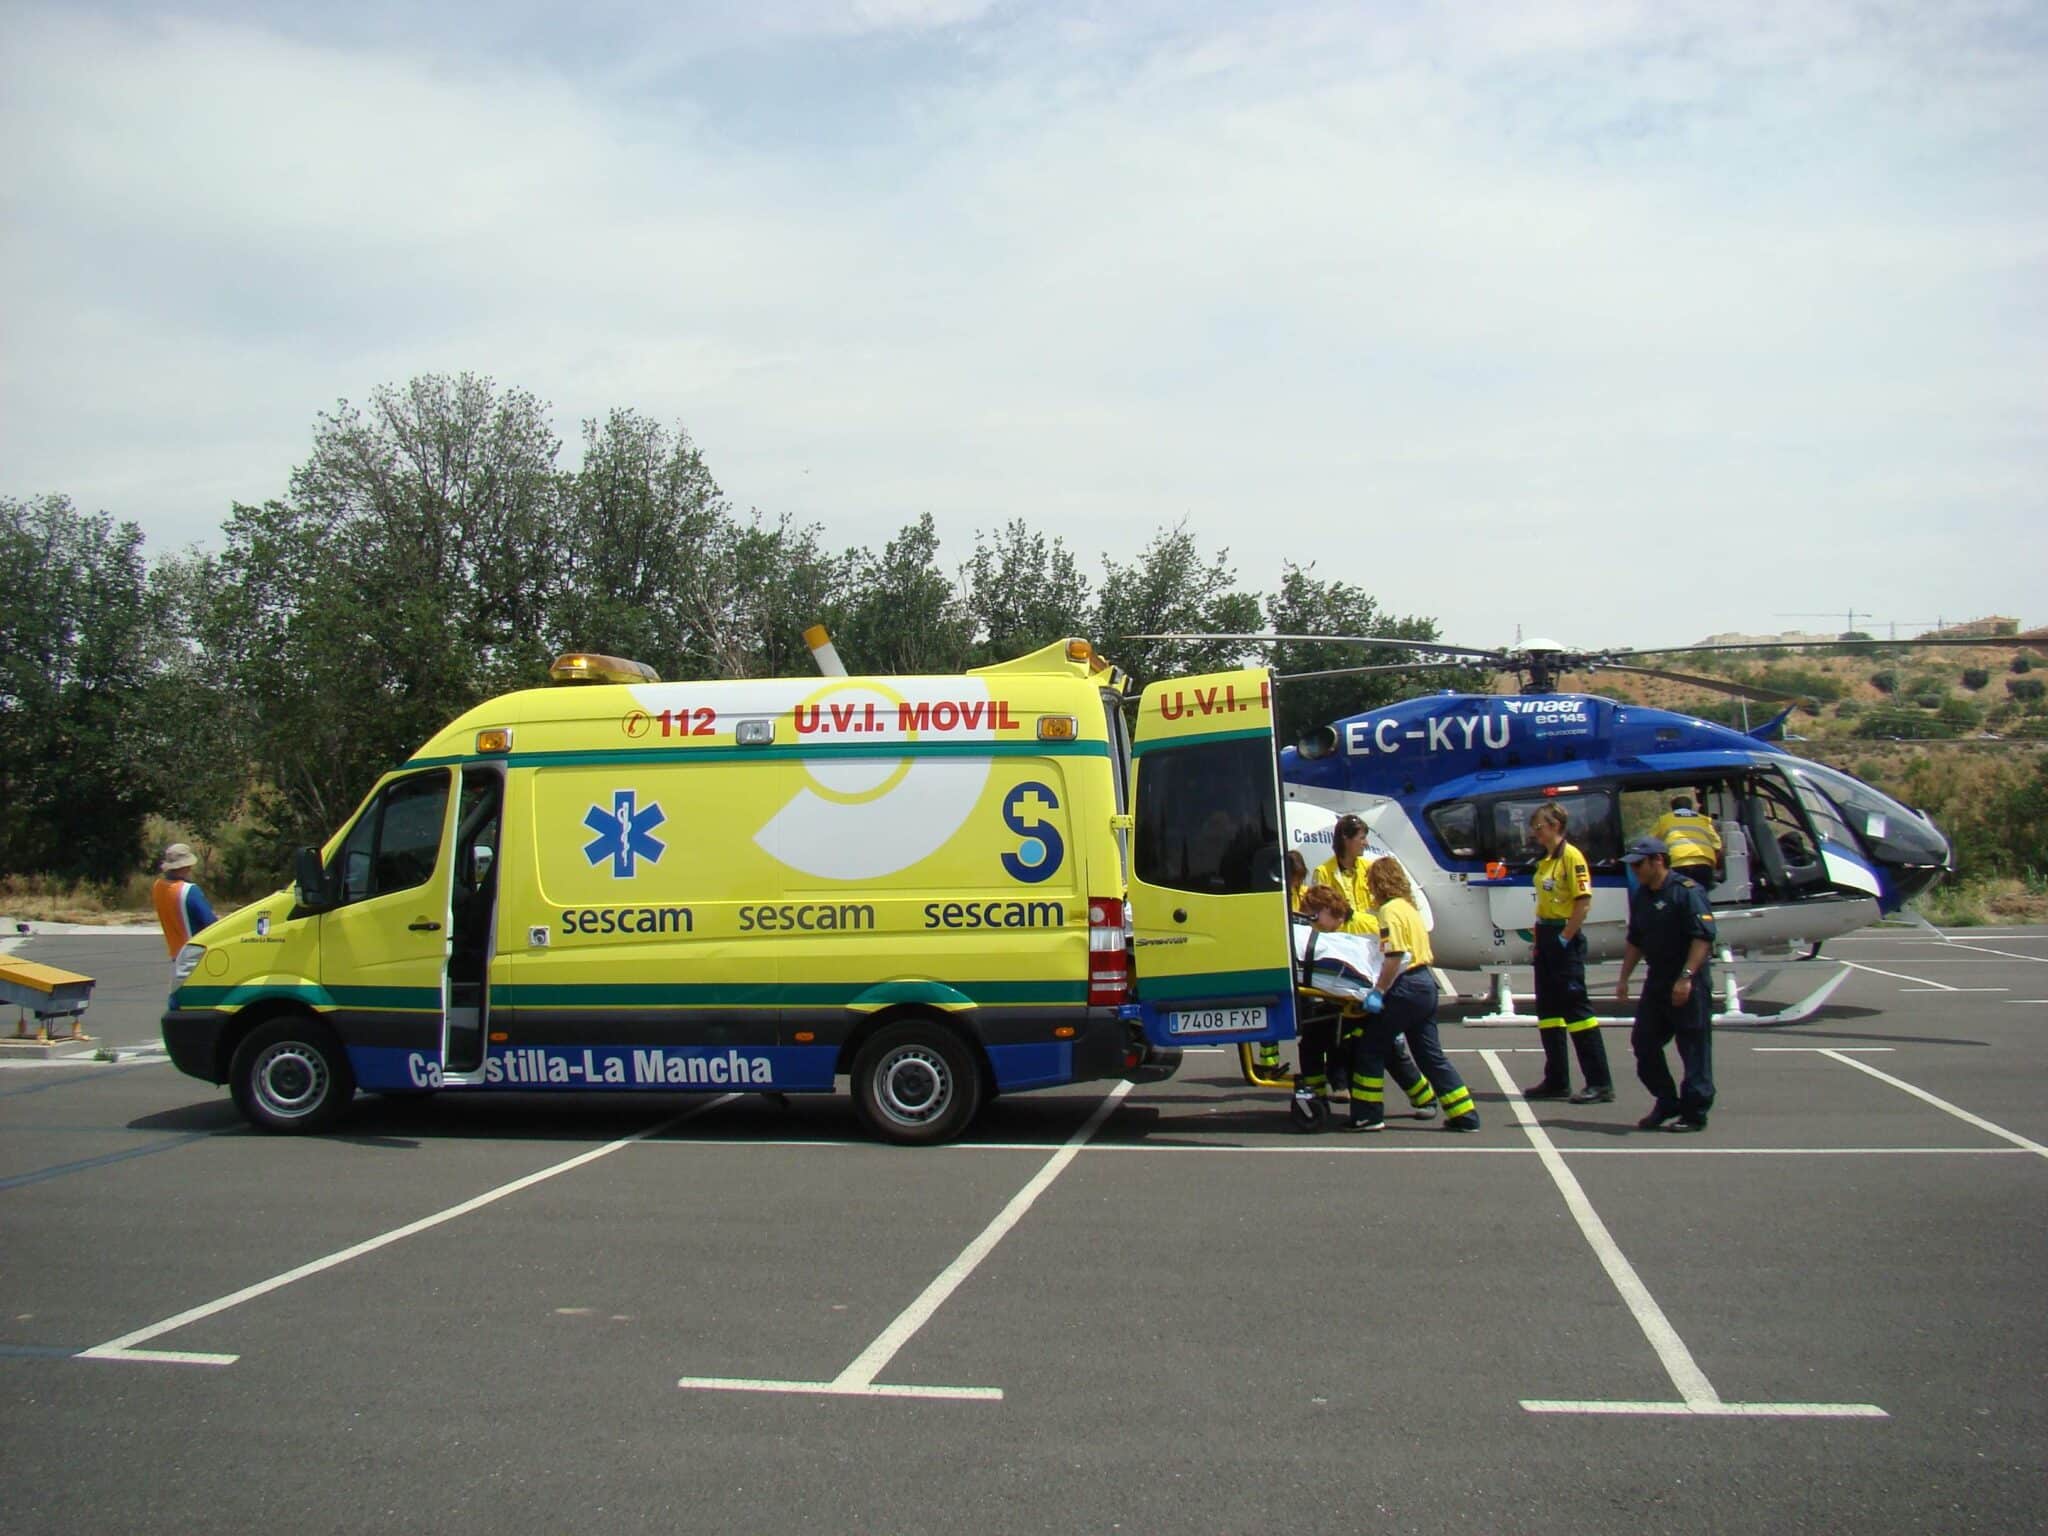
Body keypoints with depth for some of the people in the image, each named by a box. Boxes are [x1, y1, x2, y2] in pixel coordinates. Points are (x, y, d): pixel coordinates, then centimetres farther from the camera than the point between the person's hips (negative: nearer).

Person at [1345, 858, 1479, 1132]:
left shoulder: (1390, 910, -12)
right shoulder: (1408, 906, 17)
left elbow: (1395, 956, -22)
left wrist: (1379, 991, -19)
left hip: (1406, 987, -9)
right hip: (1426, 982, 9)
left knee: (1370, 1048, 1)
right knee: (1430, 1053, 13)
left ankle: (1368, 1116, 4)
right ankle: (1465, 1114, 14)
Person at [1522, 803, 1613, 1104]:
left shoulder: (1571, 856, -13)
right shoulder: (1545, 860, 14)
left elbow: (1584, 902, -19)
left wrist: (1564, 938, -19)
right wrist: (1540, 937, 12)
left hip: (1565, 938, -10)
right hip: (1545, 938, 10)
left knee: (1576, 1007, -8)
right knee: (1548, 1008, 12)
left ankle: (1600, 1083, -4)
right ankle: (1557, 1081, 19)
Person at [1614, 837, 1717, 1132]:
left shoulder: (1687, 891, -14)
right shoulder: (1641, 896, 12)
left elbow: (1703, 938, -20)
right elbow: (1635, 941, 21)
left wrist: (1686, 977, -25)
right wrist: (1623, 978, 16)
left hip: (1688, 985, -9)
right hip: (1657, 982, 9)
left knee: (1694, 1049, -1)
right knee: (1643, 1043, 9)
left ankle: (1694, 1112, 7)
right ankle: (1667, 1103, 23)